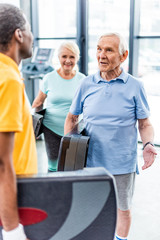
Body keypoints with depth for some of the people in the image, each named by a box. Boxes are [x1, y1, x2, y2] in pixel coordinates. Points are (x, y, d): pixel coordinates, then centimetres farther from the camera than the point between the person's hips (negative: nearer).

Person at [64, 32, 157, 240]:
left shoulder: (135, 86, -5)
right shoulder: (87, 84, 0)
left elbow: (145, 124, 0)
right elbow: (71, 118, 10)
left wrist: (148, 145, -19)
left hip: (122, 163, -1)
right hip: (90, 161, 1)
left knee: (123, 208, 17)